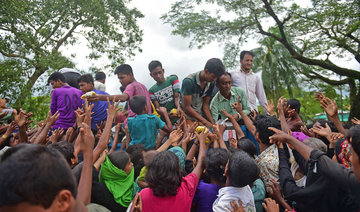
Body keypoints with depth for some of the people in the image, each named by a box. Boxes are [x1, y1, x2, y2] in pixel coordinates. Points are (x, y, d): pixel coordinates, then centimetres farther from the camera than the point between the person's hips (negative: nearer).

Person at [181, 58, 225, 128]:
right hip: (188, 117, -6)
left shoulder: (211, 83, -1)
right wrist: (205, 122, -18)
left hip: (200, 116, 6)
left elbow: (205, 104, 6)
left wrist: (213, 123, -4)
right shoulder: (189, 81, -19)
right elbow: (186, 107, -19)